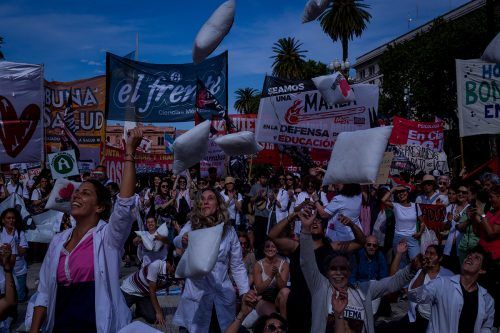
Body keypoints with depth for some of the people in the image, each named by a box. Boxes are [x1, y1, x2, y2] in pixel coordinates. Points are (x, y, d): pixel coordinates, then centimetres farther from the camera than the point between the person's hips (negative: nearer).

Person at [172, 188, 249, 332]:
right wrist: (183, 240, -44)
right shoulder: (191, 226, -2)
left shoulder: (229, 230, 1)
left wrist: (245, 292, -5)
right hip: (196, 292, -1)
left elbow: (237, 266, 4)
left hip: (223, 292, 2)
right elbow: (177, 241, -21)